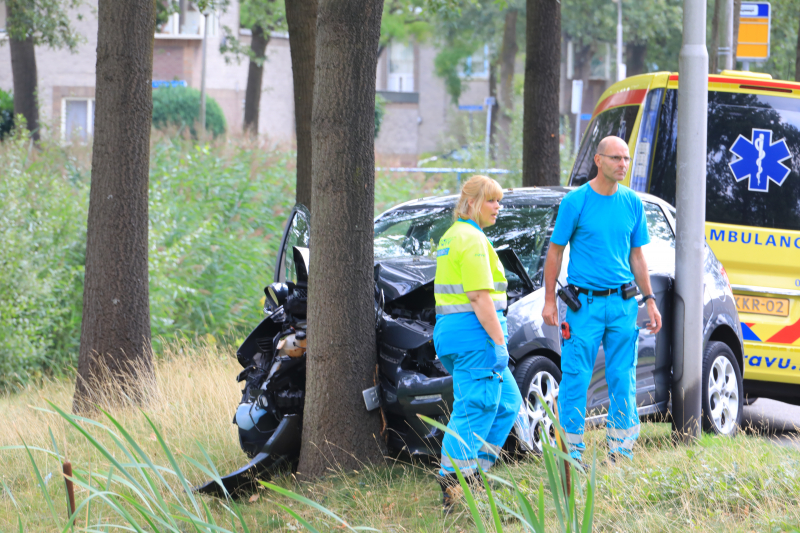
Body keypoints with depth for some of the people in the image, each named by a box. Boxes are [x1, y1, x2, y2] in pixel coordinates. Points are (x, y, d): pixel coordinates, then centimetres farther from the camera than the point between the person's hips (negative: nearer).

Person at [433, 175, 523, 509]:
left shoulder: (451, 237, 18)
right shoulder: (473, 240, -14)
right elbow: (480, 297, -20)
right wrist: (499, 341, -19)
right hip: (475, 332, -10)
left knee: (506, 404, 16)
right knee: (474, 410, -9)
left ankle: (474, 472, 12)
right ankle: (454, 483, -11)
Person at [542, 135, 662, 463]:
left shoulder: (632, 203, 8)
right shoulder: (576, 202, -4)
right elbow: (555, 251, 1)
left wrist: (649, 300, 12)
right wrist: (549, 300, -4)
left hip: (622, 304, 4)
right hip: (585, 303, -4)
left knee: (624, 378, 5)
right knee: (576, 378, -3)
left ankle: (621, 449, 12)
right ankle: (573, 451, 4)